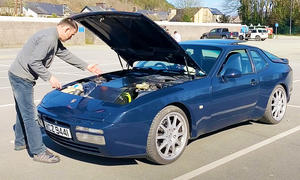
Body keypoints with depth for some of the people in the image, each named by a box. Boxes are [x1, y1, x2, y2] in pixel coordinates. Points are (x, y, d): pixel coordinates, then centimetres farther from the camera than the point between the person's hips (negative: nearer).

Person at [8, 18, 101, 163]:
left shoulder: (55, 40, 11)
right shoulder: (48, 38, -22)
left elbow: (66, 55, 22)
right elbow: (33, 62, -27)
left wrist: (87, 67, 24)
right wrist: (50, 78, -22)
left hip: (19, 76, 11)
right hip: (21, 77, -11)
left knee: (23, 112, 22)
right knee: (29, 114, -6)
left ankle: (20, 142, 37)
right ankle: (39, 152, 1)